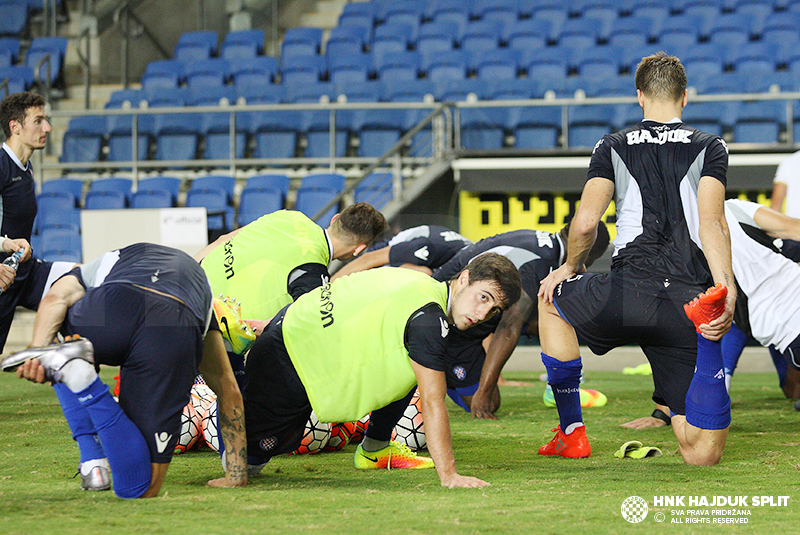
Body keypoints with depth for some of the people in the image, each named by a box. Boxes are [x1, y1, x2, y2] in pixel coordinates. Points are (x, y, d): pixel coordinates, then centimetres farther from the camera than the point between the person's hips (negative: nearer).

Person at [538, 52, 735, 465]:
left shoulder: (613, 147, 14)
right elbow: (711, 223, -3)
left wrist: (572, 266, 23)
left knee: (552, 300, 35)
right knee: (703, 456, -2)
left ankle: (571, 432, 27)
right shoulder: (710, 147, 15)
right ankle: (708, 325, -31)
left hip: (629, 292, 0)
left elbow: (585, 223, 2)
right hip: (687, 299, 0)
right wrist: (728, 290, -14)